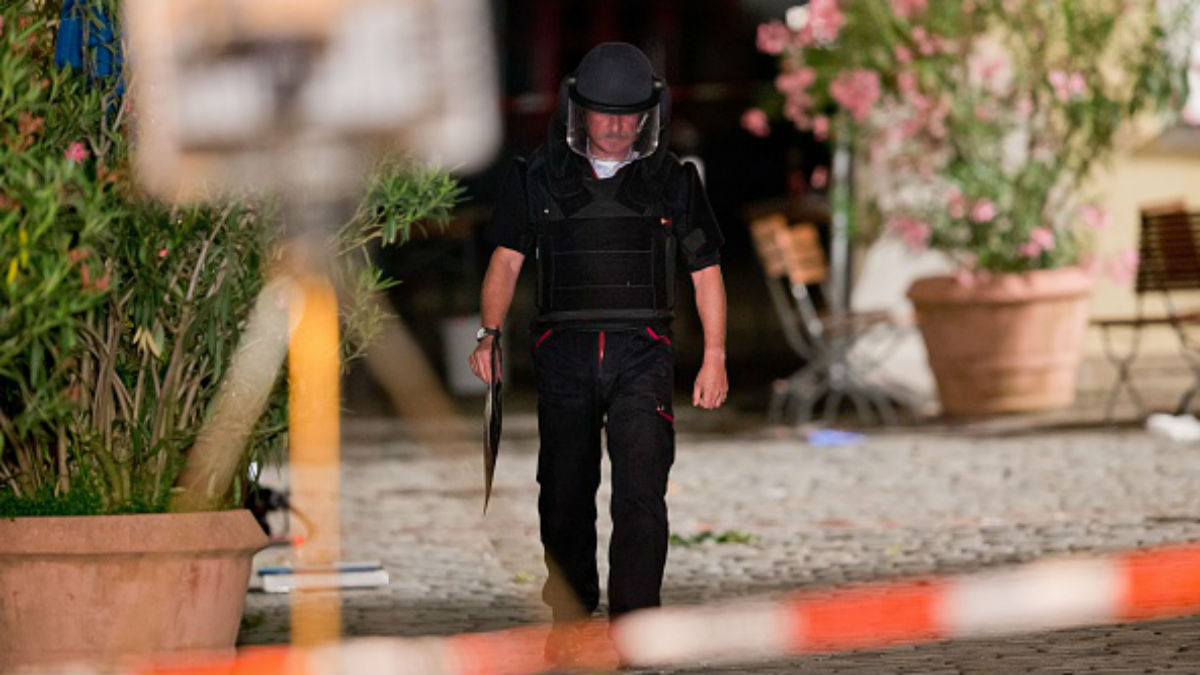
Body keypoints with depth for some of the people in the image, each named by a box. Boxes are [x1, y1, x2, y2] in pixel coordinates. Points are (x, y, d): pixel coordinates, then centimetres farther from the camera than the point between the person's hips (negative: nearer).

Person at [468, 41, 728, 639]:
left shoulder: (672, 181, 8)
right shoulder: (539, 177, 8)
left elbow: (706, 271, 12)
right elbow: (507, 259, 9)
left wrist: (714, 358, 8)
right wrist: (489, 334, -2)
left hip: (642, 353, -1)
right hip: (563, 352, 1)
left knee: (641, 493, -14)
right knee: (564, 494, 5)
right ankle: (570, 613, 20)